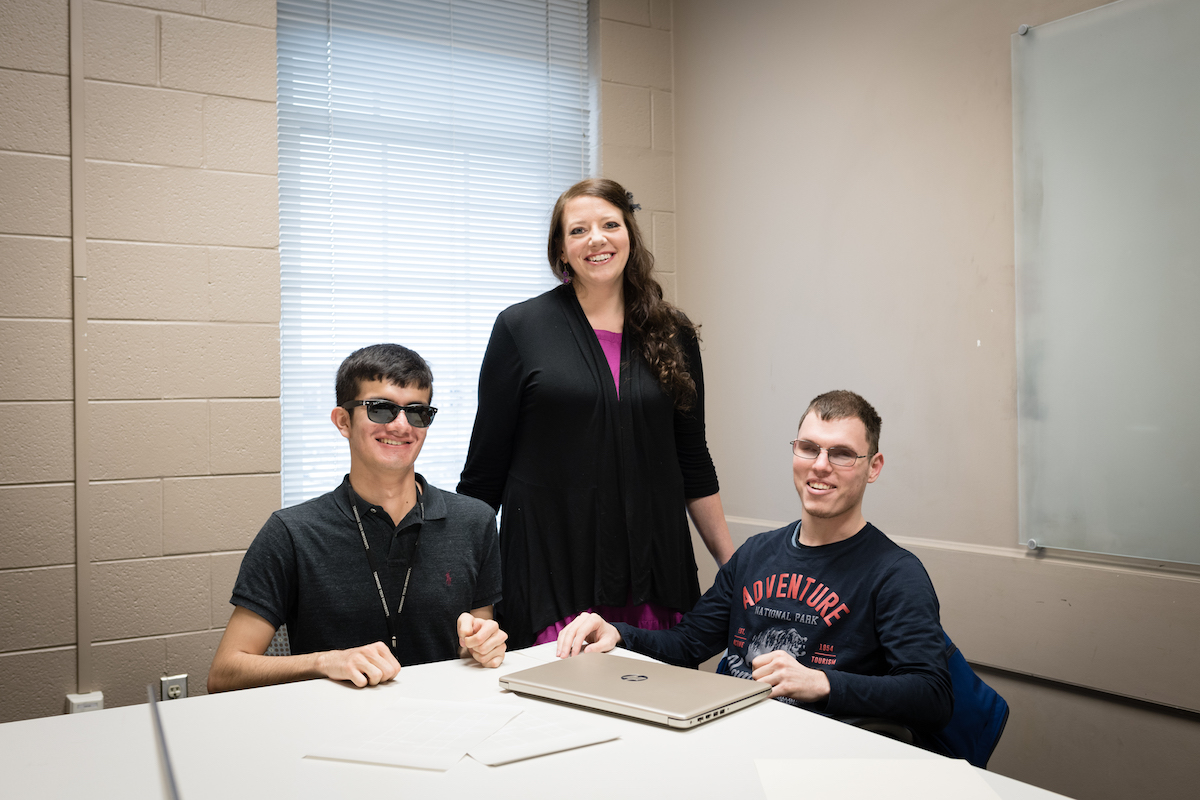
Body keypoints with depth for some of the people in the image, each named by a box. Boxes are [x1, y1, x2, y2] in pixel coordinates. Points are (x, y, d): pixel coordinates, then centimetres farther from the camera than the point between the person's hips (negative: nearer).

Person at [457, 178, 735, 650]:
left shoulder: (672, 336, 7)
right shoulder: (521, 328, 0)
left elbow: (693, 463, 13)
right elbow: (485, 465, 2)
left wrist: (735, 566, 12)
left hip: (652, 572, 3)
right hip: (550, 569, -2)